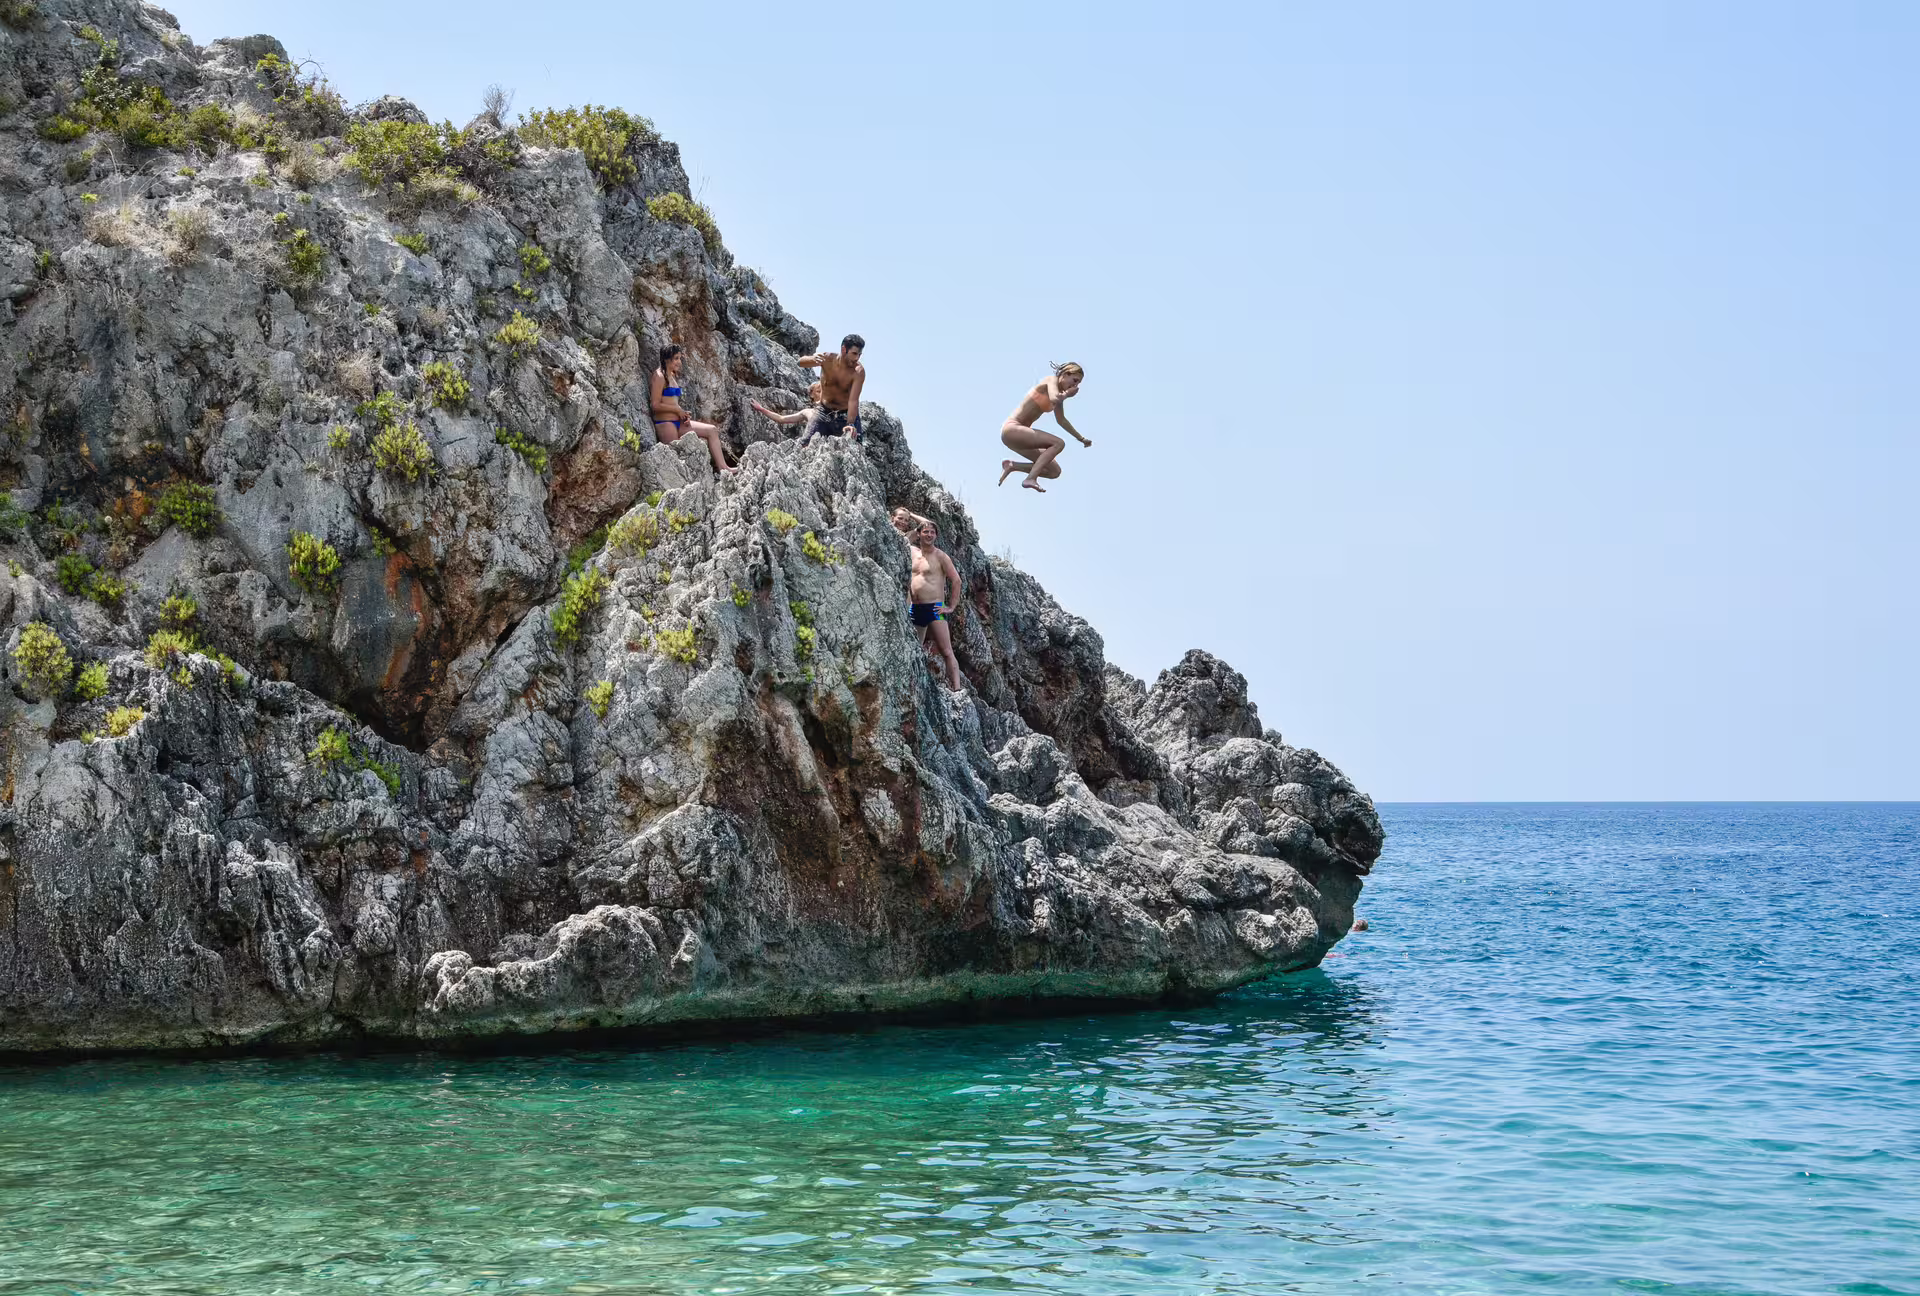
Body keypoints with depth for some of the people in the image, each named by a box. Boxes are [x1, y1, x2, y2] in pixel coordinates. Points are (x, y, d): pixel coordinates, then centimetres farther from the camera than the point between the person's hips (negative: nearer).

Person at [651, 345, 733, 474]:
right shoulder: (660, 376, -11)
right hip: (665, 424, -9)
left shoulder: (672, 376, 18)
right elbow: (656, 405, -16)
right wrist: (678, 410, -8)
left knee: (712, 430, 3)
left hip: (678, 423, 9)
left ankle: (722, 467, -1)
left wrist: (684, 415, 5)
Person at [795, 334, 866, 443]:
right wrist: (812, 359, -49)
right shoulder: (828, 359, -16)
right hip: (823, 412, 2)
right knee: (805, 443, -11)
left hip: (846, 414, -2)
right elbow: (800, 363, -25)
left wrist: (850, 424, -46)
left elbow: (853, 400, -31)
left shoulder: (858, 371, -23)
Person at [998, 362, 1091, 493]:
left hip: (1020, 431, 10)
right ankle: (1031, 479, -34)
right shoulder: (1052, 380, -9)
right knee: (1058, 443, -27)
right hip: (1012, 429, -10)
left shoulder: (1060, 393, 17)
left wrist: (1080, 438, 40)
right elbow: (1055, 399, -33)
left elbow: (1061, 420, 32)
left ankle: (1011, 465, 3)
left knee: (1054, 471, 4)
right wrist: (1067, 393, -12)